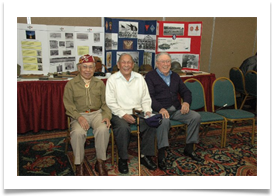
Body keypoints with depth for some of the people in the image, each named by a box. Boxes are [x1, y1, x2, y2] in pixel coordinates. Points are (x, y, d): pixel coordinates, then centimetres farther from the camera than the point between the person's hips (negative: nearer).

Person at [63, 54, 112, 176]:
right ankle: (79, 164, -13)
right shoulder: (71, 84, 8)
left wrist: (107, 116, -10)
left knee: (103, 129, -31)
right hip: (79, 115, -1)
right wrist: (79, 117, -17)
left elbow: (105, 102, 10)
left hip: (97, 113, 2)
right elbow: (68, 104, 0)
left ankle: (100, 162, -13)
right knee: (78, 132, -33)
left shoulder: (100, 83, 15)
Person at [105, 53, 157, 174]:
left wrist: (147, 111, -6)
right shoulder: (112, 79, 0)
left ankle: (145, 156, -6)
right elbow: (111, 103, -7)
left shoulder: (139, 78, 12)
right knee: (123, 127, -34)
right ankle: (123, 159, -12)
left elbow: (146, 99, 13)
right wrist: (123, 115, -19)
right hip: (119, 114, -3)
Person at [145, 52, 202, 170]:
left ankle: (189, 149, 3)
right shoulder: (150, 76, 2)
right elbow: (149, 96, -10)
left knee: (196, 116, -12)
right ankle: (161, 156, -25)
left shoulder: (175, 76, 21)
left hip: (176, 109, 6)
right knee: (164, 121, -38)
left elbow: (185, 91, 20)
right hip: (159, 110, -6)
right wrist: (160, 108, -26)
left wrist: (186, 102, -3)